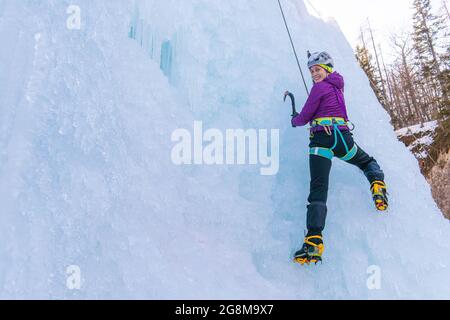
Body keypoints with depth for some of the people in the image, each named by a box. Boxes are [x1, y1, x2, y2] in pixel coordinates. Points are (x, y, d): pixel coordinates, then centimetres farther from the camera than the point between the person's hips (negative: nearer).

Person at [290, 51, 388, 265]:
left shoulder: (319, 87, 3)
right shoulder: (338, 85, 22)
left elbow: (304, 117, 2)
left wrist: (294, 120, 27)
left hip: (320, 139, -5)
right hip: (342, 137, 6)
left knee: (318, 190, -13)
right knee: (368, 162, 34)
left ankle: (314, 241, -25)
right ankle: (378, 183, 1)